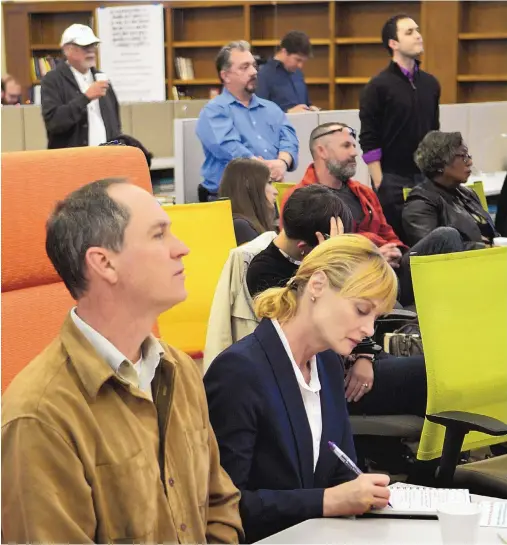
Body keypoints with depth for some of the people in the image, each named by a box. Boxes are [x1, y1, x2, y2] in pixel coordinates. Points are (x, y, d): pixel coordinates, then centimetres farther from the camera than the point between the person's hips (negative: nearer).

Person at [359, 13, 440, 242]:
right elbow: (368, 140, -9)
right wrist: (379, 182, -12)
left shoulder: (430, 83, 10)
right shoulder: (379, 86, -7)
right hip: (393, 179, -5)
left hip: (426, 176, 5)